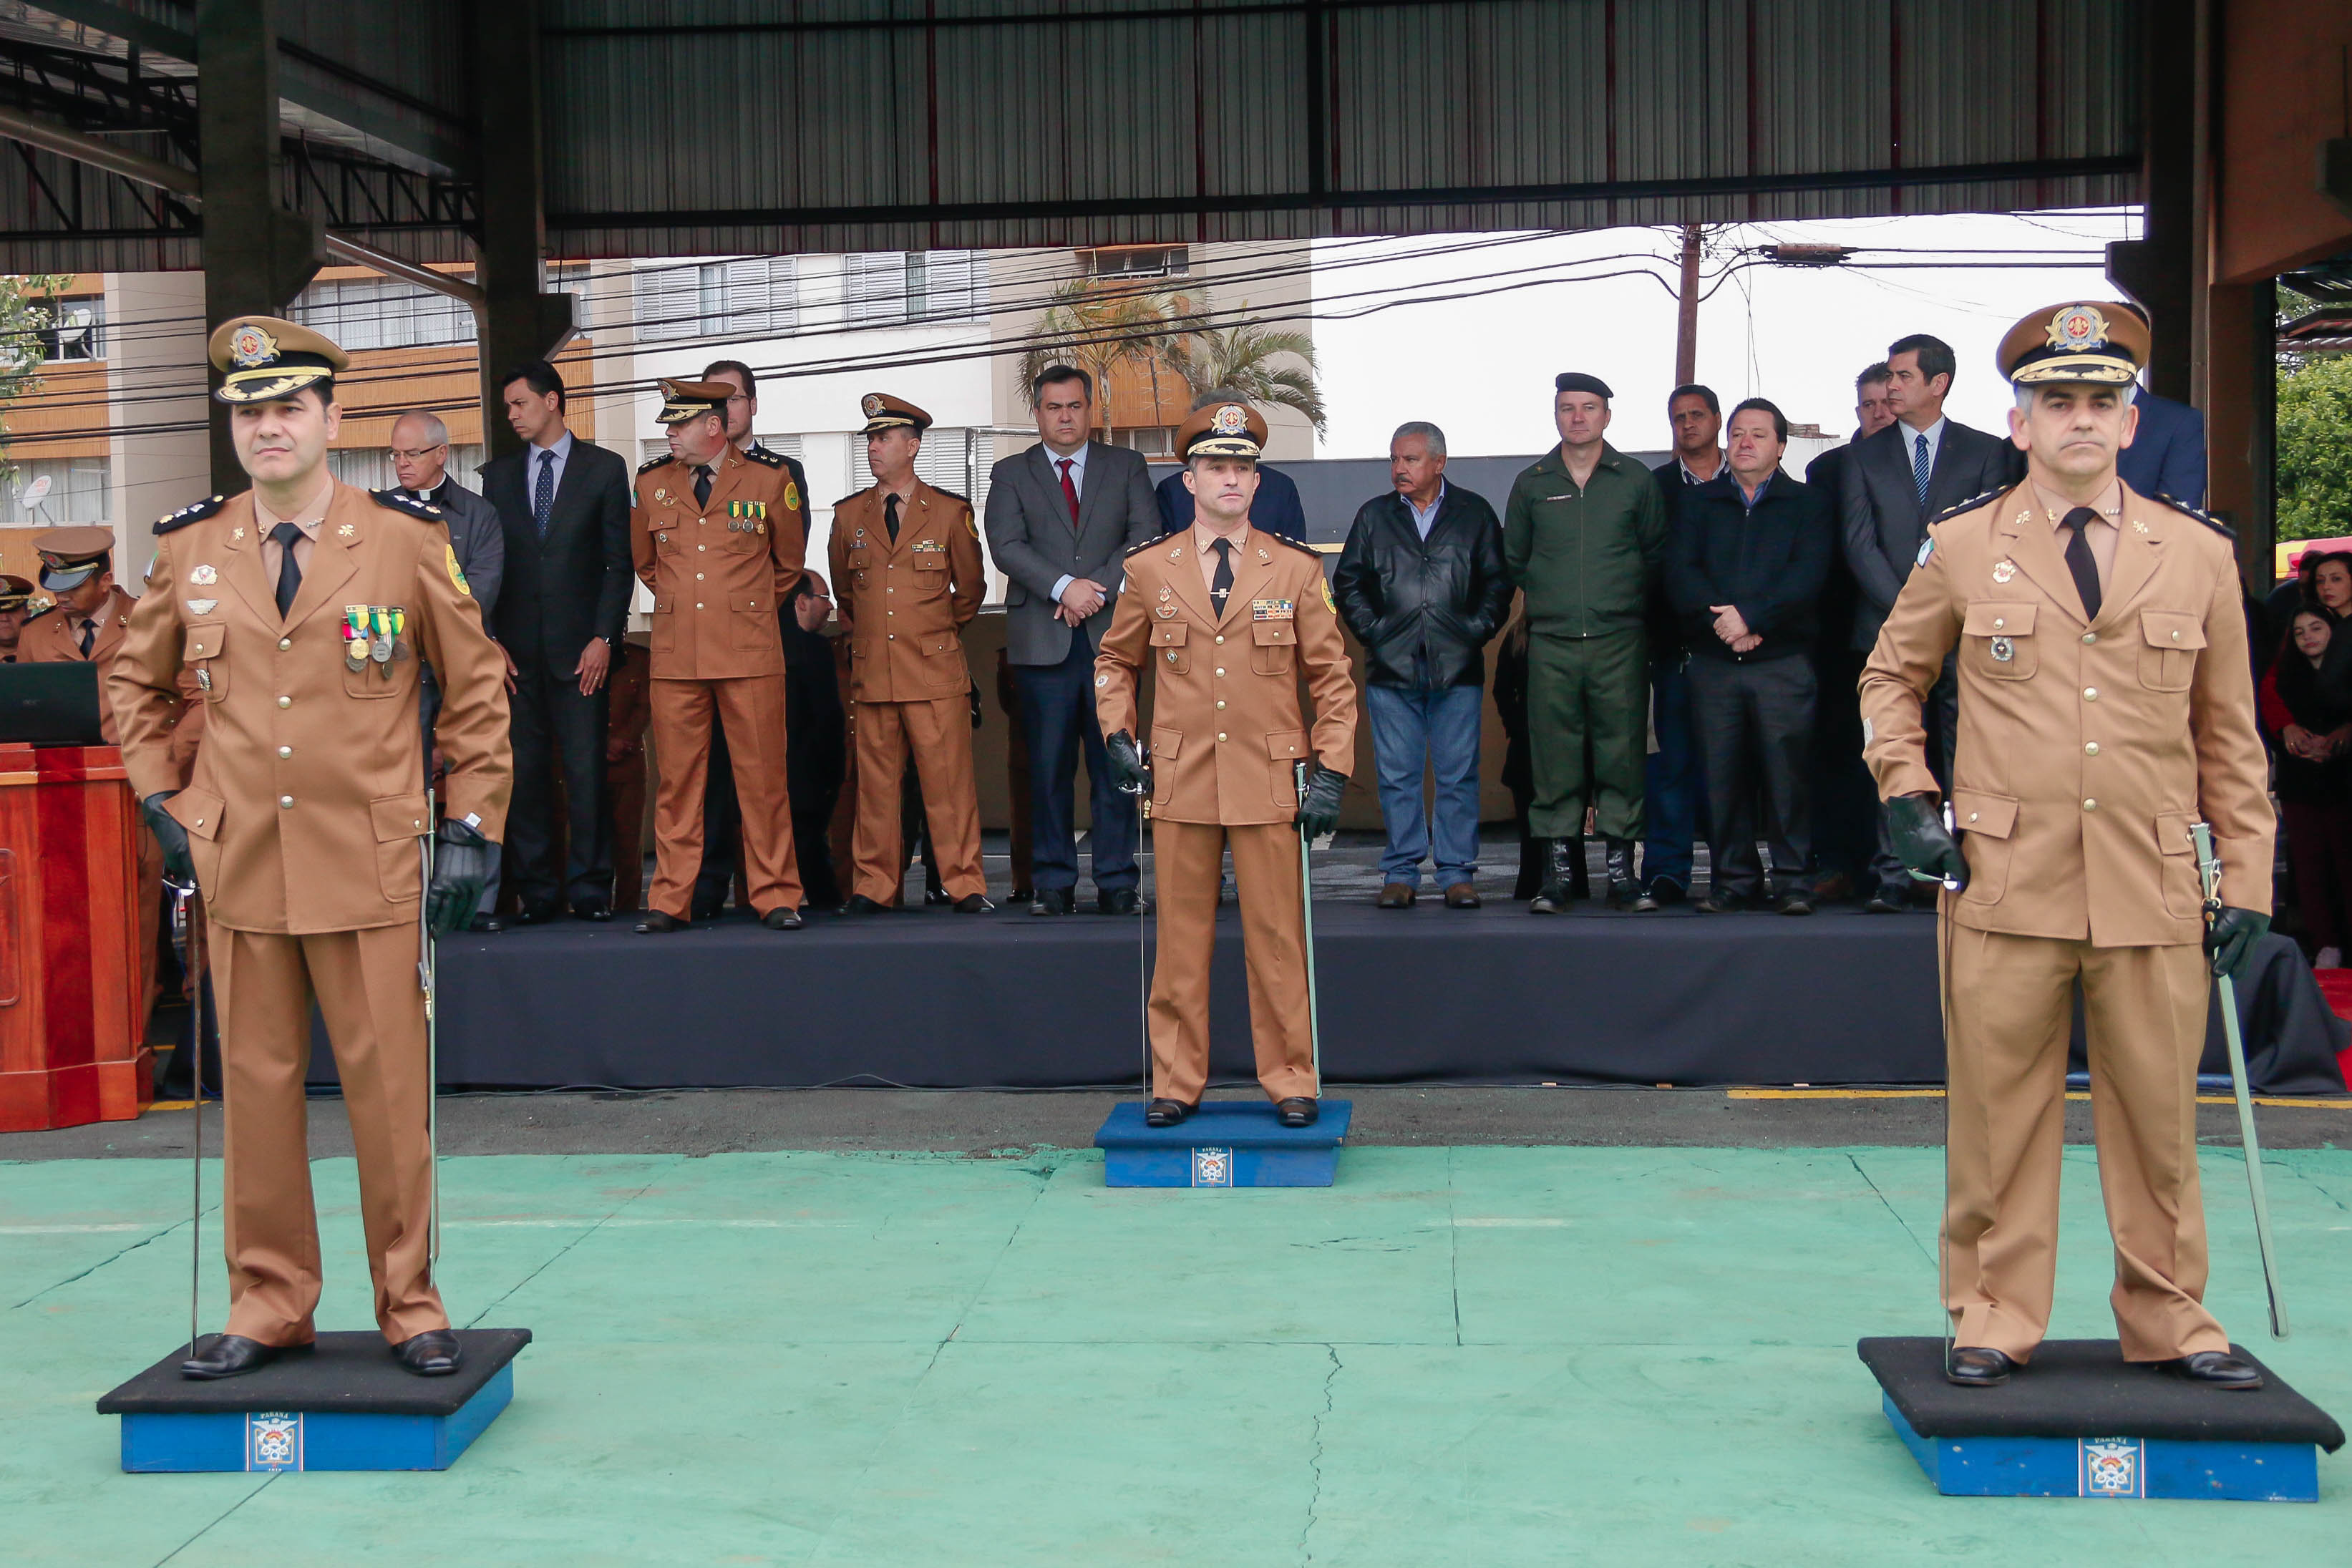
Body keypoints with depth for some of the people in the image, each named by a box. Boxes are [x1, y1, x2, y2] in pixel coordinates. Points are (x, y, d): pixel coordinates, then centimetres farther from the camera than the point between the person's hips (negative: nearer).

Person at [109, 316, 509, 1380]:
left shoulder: (408, 541, -2)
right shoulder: (188, 548, 5)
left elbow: (476, 690, 5)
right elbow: (136, 680, 20)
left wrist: (471, 830, 0)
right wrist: (161, 800, 10)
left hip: (370, 868, -2)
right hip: (237, 864, 2)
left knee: (388, 1092, 3)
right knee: (254, 1090, 8)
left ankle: (409, 1306, 16)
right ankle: (268, 1306, 21)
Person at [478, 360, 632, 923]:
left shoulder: (604, 468, 6)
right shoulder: (498, 474, 14)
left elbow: (619, 560, 2)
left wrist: (604, 637, -7)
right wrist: (490, 640, 1)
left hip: (579, 648, -3)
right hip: (516, 648, 3)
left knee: (586, 770, -4)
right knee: (524, 771, 1)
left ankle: (590, 889, 3)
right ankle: (537, 891, 7)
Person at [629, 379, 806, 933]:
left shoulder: (770, 481, 3)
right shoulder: (651, 483, 9)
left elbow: (788, 563, 17)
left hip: (751, 655, -2)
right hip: (674, 656, 2)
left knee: (762, 778, 0)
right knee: (677, 782, 3)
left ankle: (776, 896, 8)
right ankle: (671, 901, 9)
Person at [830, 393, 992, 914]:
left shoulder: (951, 512, 4)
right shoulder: (849, 515, 11)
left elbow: (970, 588, 15)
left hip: (936, 671, -2)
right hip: (872, 671, 2)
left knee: (949, 782, -3)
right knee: (875, 783, 3)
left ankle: (965, 885, 3)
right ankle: (874, 886, 9)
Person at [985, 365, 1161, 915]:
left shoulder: (1127, 466, 14)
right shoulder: (1010, 474, 12)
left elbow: (1147, 537, 2)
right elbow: (1005, 546, -2)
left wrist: (1096, 589, -10)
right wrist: (1064, 587, -15)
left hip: (1112, 633, 0)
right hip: (1043, 640, 0)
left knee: (1114, 763, 0)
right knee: (1048, 766, 0)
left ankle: (1117, 881, 5)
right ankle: (1052, 882, 7)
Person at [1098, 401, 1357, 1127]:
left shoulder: (1297, 569, 3)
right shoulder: (1148, 568, 6)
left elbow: (1333, 678, 5)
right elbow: (1115, 660, 19)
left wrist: (1331, 771, -2)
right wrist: (1117, 733, 5)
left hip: (1269, 782, -1)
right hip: (1179, 781, 1)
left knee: (1277, 938, 3)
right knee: (1181, 938, 6)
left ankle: (1290, 1081, 14)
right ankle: (1176, 1082, 16)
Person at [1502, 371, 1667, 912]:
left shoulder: (1636, 480, 8)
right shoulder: (1531, 484, 11)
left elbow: (1657, 555, 13)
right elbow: (1512, 560, 19)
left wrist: (1630, 601, 7)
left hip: (1619, 640, -1)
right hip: (1551, 644, 1)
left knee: (1622, 753, -2)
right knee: (1555, 757, -1)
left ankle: (1621, 869, 4)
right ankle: (1558, 870, 4)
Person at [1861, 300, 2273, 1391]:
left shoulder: (2201, 555, 7)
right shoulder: (1961, 547, 4)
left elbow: (2228, 734, 10)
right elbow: (1890, 677, 17)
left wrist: (2247, 882, 6)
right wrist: (1907, 797, 3)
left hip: (2154, 892, 1)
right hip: (2006, 888, -1)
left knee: (2160, 1121, 9)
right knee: (2000, 1116, 5)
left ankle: (2170, 1322, 24)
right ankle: (1994, 1320, 18)